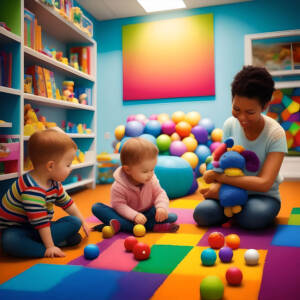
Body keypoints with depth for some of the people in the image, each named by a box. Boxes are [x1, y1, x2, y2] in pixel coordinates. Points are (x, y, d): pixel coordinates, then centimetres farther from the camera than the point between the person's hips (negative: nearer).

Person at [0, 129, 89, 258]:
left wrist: (82, 222, 17)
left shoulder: (54, 183, -1)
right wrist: (50, 247, -28)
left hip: (39, 228, 8)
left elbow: (67, 203, 13)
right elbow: (40, 222, -31)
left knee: (75, 222, -8)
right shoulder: (32, 189, -31)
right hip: (15, 229, -8)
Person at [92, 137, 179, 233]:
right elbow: (119, 205, -23)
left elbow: (159, 194, -5)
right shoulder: (119, 186, -22)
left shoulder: (152, 180, -10)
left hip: (147, 214, 2)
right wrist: (134, 216, -37)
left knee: (172, 217, -21)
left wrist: (161, 207, -26)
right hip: (127, 215, -2)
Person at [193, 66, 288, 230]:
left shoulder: (275, 133, -18)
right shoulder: (230, 124, -6)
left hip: (264, 196, -2)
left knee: (255, 216, -37)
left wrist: (219, 176, -24)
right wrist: (218, 185, -24)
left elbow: (264, 183, -24)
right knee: (202, 213, -25)